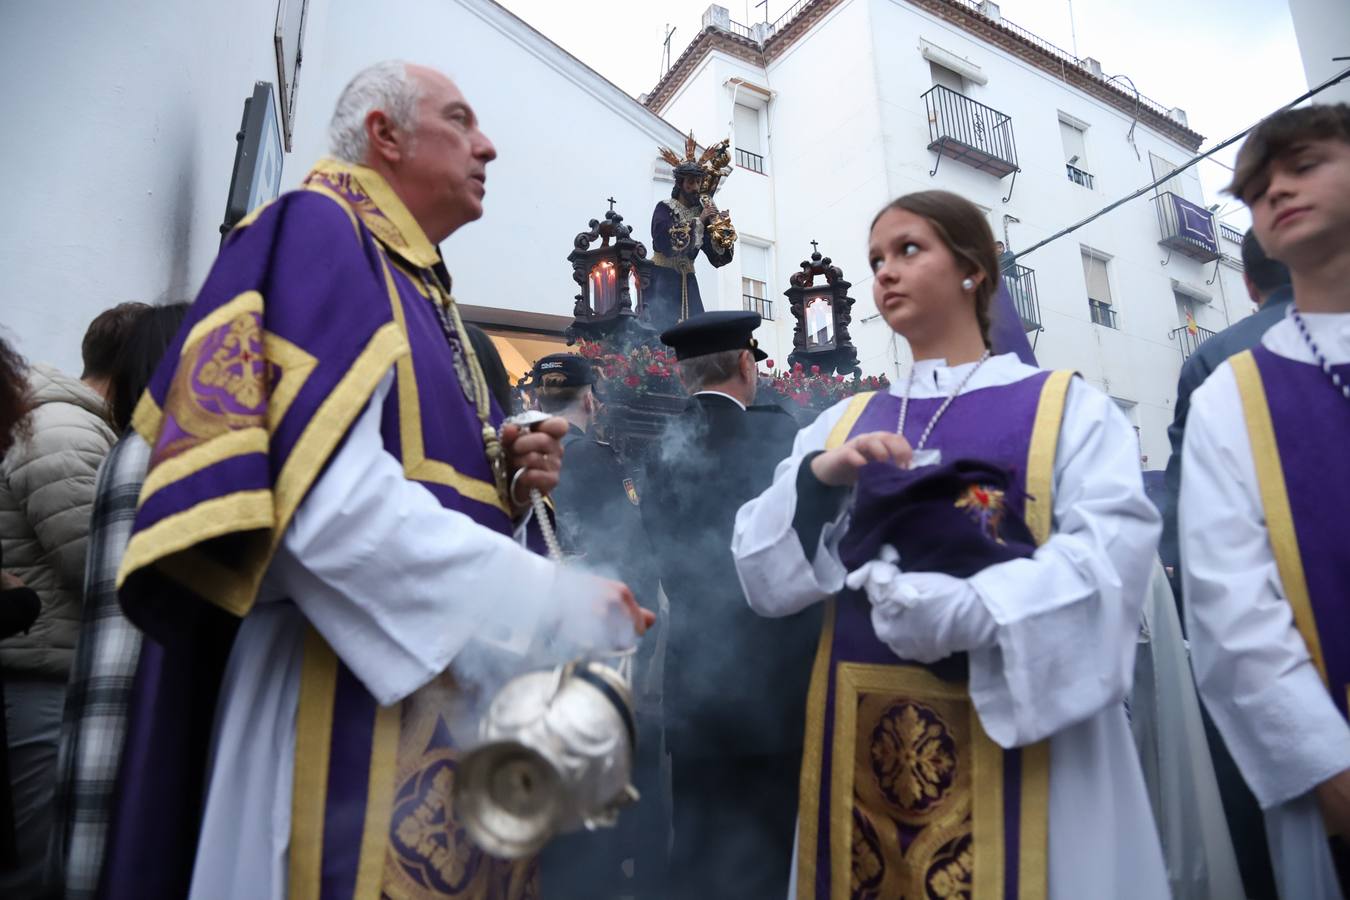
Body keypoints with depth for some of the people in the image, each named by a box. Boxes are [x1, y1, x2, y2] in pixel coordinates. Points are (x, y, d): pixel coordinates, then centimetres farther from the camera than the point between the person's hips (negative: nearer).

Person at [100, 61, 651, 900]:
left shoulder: (424, 294, 19)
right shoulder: (318, 232, -7)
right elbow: (333, 502, -23)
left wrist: (512, 480, -1)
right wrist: (557, 600, -19)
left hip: (453, 685, 9)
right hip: (354, 696, -8)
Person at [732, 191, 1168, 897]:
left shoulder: (1067, 406, 0)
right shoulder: (842, 424, 7)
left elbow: (1110, 551, -15)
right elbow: (761, 572, 1)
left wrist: (964, 614, -26)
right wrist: (816, 480, -16)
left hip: (1016, 723, -2)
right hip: (861, 727, 3)